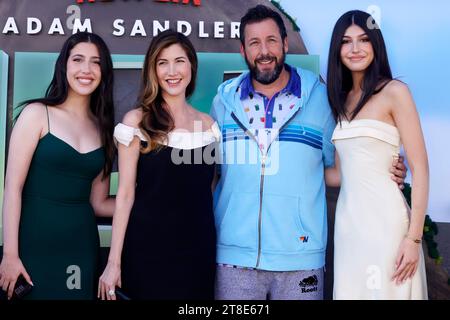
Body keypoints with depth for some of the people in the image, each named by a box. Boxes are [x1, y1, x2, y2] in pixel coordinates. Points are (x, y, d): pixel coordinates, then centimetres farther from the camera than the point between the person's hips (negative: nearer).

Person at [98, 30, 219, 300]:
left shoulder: (208, 124, 6)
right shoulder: (137, 121, -5)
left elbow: (208, 190, 12)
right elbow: (126, 194, -6)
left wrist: (216, 247, 8)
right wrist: (114, 261, -9)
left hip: (199, 248, 4)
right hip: (148, 248, -3)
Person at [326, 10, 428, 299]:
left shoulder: (394, 92, -5)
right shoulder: (342, 99, 13)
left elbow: (420, 168, -9)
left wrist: (414, 237, -14)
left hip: (384, 218, -5)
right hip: (348, 219, 6)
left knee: (385, 292, 4)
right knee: (352, 291, 12)